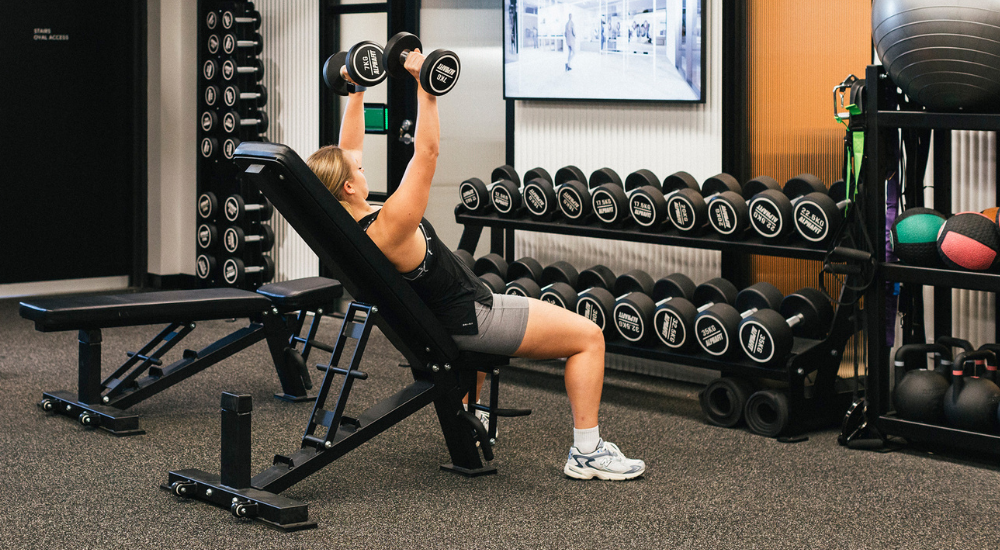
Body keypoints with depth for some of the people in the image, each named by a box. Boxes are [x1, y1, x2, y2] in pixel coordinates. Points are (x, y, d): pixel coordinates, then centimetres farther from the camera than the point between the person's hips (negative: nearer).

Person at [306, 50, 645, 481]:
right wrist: (424, 88, -32)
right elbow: (426, 153, -34)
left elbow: (348, 150, 5)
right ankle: (586, 452, 1)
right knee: (588, 336, -2)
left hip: (444, 315, 10)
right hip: (470, 322, -10)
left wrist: (356, 90, 7)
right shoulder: (386, 229, -31)